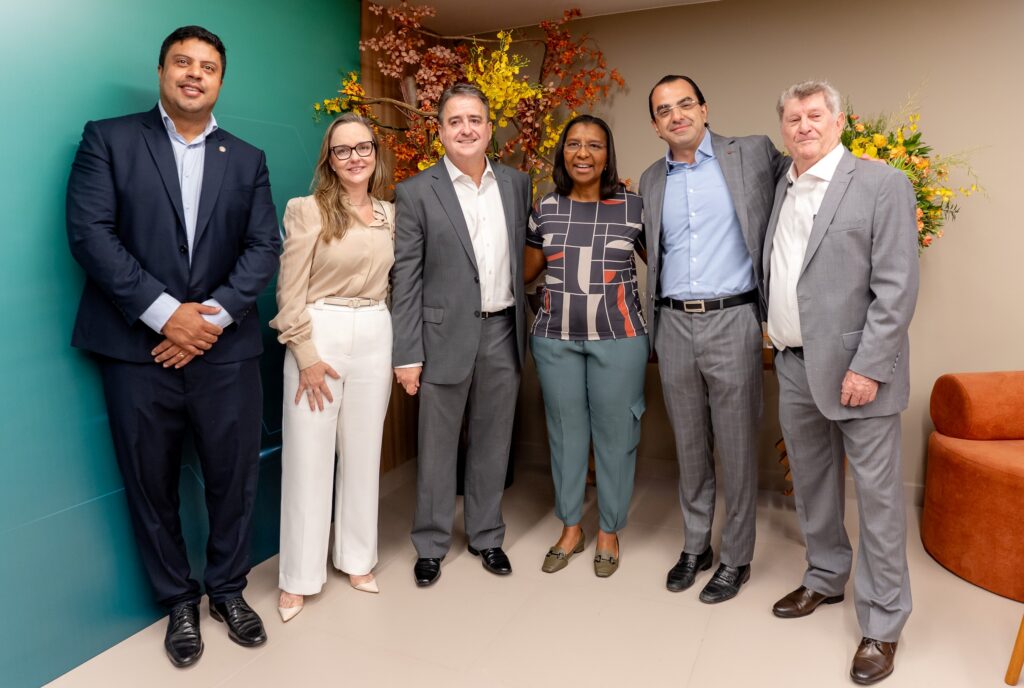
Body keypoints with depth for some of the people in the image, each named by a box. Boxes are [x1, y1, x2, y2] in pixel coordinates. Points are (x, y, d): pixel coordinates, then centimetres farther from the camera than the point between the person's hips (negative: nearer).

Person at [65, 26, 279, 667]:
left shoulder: (248, 160, 12)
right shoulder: (109, 139, 5)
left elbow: (265, 248, 2)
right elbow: (90, 232, -6)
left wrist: (213, 316, -11)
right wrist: (164, 312, -14)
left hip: (225, 349, 2)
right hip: (139, 349, -1)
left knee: (235, 477, 7)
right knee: (151, 486, 9)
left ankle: (228, 588, 31)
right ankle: (180, 601, 29)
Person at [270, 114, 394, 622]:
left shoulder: (389, 214, 9)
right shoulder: (307, 210, -6)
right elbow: (290, 291, -8)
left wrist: (400, 345, 10)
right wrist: (307, 356, -12)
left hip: (375, 337, 4)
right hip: (318, 335, -4)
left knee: (363, 452, 12)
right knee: (308, 457, 3)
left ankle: (357, 558, 30)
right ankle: (299, 577, 19)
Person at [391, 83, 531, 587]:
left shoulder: (517, 184, 7)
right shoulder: (416, 192, -4)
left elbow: (522, 254, 13)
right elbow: (405, 279, -6)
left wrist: (526, 325, 9)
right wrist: (407, 355, -9)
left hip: (503, 333, 4)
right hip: (446, 336, -3)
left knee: (492, 441, 14)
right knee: (436, 446, 9)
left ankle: (486, 535, 33)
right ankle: (431, 544, 28)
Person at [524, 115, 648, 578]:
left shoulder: (634, 207, 0)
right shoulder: (545, 209, 6)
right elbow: (525, 272, 15)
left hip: (618, 338, -2)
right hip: (555, 339, 2)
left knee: (614, 434, 7)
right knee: (565, 431, 11)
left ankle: (609, 531, 27)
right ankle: (570, 528, 30)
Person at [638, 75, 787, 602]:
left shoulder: (752, 154, 1)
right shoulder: (651, 180, 13)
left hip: (732, 322, -3)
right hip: (674, 326, 4)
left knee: (736, 448, 5)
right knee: (689, 445, 14)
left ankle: (736, 558, 22)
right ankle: (694, 546, 31)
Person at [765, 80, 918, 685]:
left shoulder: (882, 184, -7)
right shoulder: (782, 188, 12)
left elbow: (897, 287, -13)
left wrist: (867, 367, -17)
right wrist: (778, 344, 8)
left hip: (855, 367, -6)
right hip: (795, 365, 6)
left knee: (878, 494, 2)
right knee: (811, 482, 17)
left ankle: (883, 625, 17)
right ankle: (826, 579, 37)